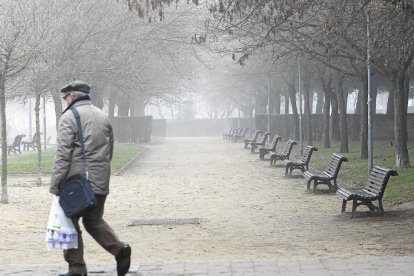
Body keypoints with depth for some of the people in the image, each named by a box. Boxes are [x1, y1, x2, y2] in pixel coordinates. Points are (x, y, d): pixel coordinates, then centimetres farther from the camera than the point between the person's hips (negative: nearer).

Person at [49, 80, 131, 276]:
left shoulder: (69, 117, -7)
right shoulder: (103, 116, 14)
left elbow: (63, 153, -14)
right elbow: (110, 150, 17)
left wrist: (55, 182, -13)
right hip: (100, 182, 6)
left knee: (70, 222, 5)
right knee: (94, 220, 17)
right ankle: (119, 249, -5)